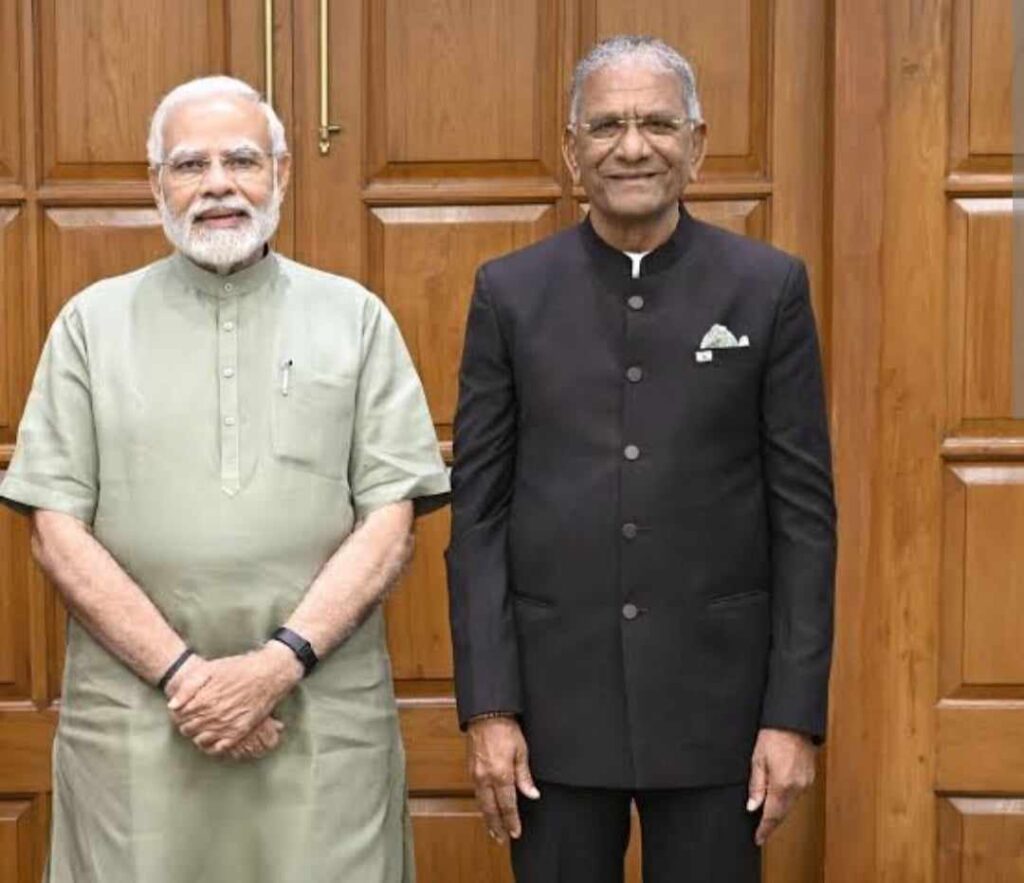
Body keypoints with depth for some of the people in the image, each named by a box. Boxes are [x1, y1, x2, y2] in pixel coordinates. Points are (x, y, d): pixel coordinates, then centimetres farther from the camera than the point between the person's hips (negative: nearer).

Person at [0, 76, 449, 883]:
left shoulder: (355, 318, 5)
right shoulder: (93, 322, 5)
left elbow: (390, 520, -1)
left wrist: (279, 662, -12)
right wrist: (181, 671, -9)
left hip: (324, 712, 0)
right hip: (135, 711, 1)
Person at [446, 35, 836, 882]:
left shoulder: (769, 287, 0)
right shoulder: (510, 292, 1)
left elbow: (804, 510, -1)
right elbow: (478, 510, 1)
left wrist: (796, 713, -4)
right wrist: (488, 706, -4)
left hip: (715, 696, 0)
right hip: (553, 694, 1)